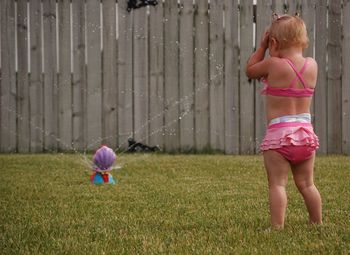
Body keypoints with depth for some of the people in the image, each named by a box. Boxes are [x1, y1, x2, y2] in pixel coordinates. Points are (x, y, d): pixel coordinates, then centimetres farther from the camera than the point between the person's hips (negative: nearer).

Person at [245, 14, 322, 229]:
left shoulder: (273, 64, -10)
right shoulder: (312, 65, 3)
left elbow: (250, 71, 8)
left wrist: (262, 47, 14)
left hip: (279, 133, -5)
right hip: (305, 131, 5)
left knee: (277, 184, -4)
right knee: (306, 184, 16)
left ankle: (277, 226, -10)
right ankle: (318, 224, 21)